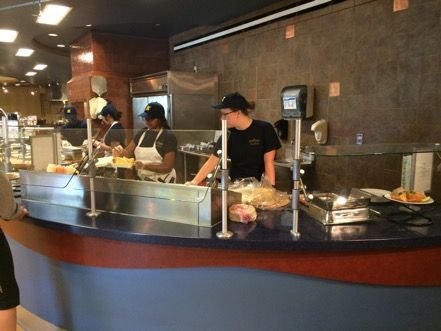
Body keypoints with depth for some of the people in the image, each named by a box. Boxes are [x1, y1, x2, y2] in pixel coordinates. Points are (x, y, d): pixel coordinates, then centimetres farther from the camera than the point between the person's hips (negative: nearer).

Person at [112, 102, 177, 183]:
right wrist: (120, 152, -12)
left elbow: (168, 167, -14)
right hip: (141, 180, 6)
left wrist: (144, 166, -24)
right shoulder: (142, 133, 10)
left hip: (162, 182, -6)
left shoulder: (168, 137, -8)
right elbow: (128, 152, 9)